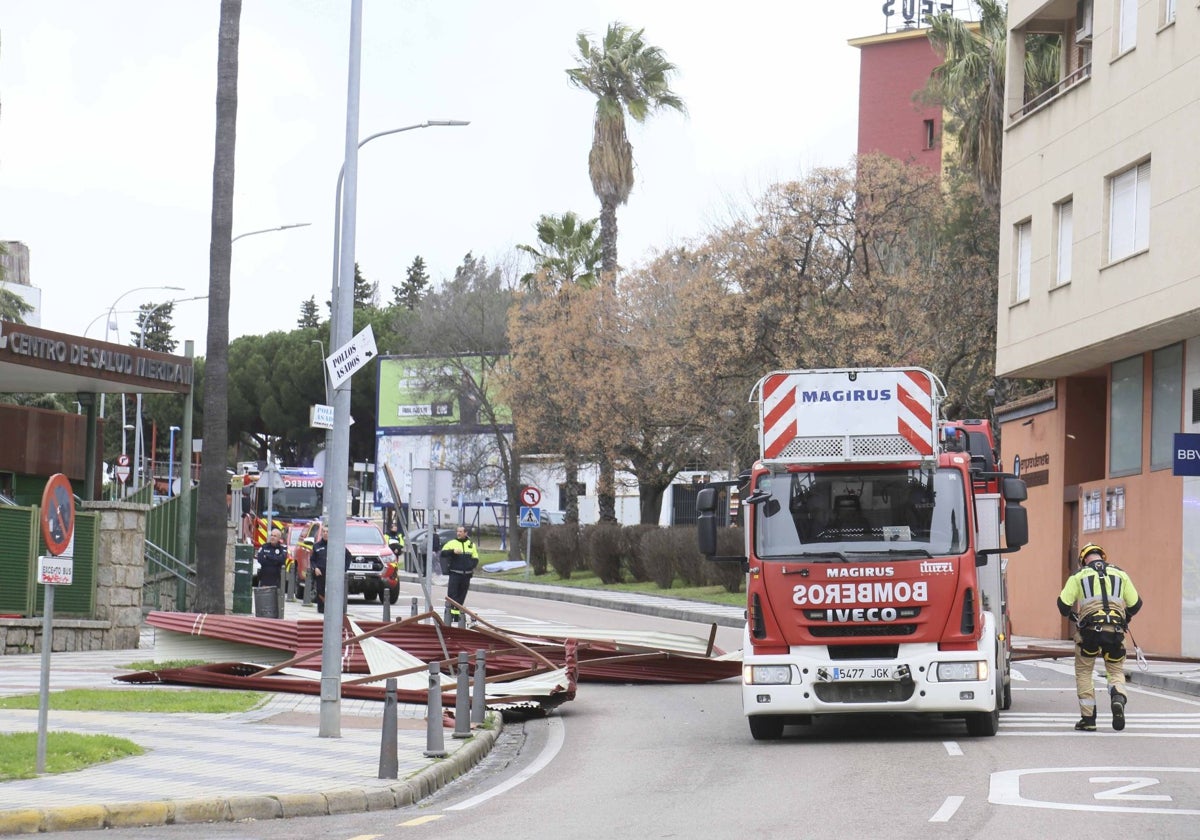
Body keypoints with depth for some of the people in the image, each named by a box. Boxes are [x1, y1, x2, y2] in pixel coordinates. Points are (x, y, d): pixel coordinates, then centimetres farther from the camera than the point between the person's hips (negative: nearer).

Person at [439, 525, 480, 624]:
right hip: (455, 574, -3)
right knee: (452, 594, -12)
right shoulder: (452, 543, 1)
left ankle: (457, 613, 16)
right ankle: (450, 613, -14)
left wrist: (472, 566, -2)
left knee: (461, 596, 8)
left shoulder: (471, 544, 11)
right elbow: (443, 553, -8)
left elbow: (475, 558, 17)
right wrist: (453, 551, -23)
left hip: (466, 575, 3)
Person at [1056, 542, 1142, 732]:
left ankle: (1088, 719, 10)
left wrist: (1072, 616, 25)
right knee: (1116, 671, 13)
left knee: (1084, 672, 15)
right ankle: (1118, 699, -19)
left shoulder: (1078, 576, 11)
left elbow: (1063, 604, 4)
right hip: (1115, 630, 1)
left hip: (1089, 630, -1)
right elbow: (1135, 604, 15)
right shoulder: (1120, 574, 16)